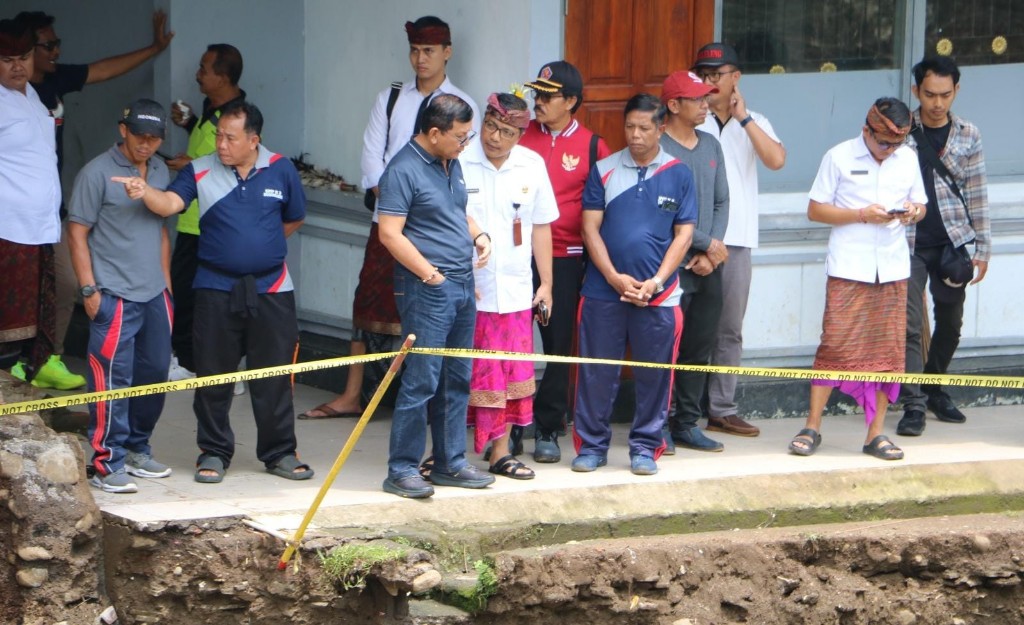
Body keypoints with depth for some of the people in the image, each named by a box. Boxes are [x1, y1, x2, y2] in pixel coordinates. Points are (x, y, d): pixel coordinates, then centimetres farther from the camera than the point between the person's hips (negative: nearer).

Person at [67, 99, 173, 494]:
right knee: (113, 378, -9)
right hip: (114, 295, -7)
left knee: (154, 372, 12)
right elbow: (77, 232, -7)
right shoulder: (97, 173, -7)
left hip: (154, 295, 7)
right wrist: (89, 289, -12)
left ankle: (137, 450, 27)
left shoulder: (160, 172, 13)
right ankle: (107, 464, -6)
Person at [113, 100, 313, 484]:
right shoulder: (200, 172, -3)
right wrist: (145, 192, -39)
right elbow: (171, 203, -19)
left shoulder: (280, 171, 1)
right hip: (216, 289, 0)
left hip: (270, 288, 0)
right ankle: (214, 452, 17)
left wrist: (263, 245, 8)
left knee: (275, 376, 5)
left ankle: (280, 453, 17)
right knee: (213, 374, 5)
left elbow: (294, 219, 15)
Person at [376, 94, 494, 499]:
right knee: (421, 381, -9)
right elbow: (390, 234, -18)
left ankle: (450, 462, 21)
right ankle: (402, 469, -4)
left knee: (457, 380, 13)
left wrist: (478, 235, 8)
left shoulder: (451, 164, 14)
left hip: (463, 287, 9)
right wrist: (430, 274, -16)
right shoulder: (404, 170, -13)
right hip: (426, 292, -9)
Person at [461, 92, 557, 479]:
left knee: (510, 375, 8)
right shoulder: (458, 162, -7)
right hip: (465, 290, -4)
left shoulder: (532, 166, 7)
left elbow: (541, 226, 14)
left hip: (515, 292, 4)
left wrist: (546, 284, 14)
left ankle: (501, 452, 18)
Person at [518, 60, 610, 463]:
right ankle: (509, 426, 11)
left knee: (559, 345, 4)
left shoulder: (592, 147, 1)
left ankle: (548, 430, 13)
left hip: (566, 259, -1)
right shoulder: (520, 136, 5)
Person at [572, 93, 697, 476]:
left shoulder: (678, 175, 4)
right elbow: (590, 228, 1)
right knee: (597, 372, 2)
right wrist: (615, 278, -9)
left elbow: (683, 234, 3)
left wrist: (655, 282, -7)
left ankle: (645, 447, 13)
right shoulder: (604, 170, 3)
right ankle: (591, 445, 12)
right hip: (604, 290, 0)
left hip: (658, 294, 0)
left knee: (654, 374, 3)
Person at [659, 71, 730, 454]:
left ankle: (687, 423, 18)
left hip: (708, 267, 7)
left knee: (699, 348, 10)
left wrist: (709, 253, -2)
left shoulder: (711, 146, 12)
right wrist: (707, 244, -10)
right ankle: (662, 426, 2)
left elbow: (721, 202, 12)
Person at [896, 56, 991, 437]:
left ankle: (935, 388, 31)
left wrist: (982, 248, 5)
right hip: (909, 243, -3)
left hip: (952, 242, 3)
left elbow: (977, 195, 8)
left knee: (950, 323, 12)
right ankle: (913, 405, -7)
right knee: (910, 324, -9)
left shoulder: (968, 135, 5)